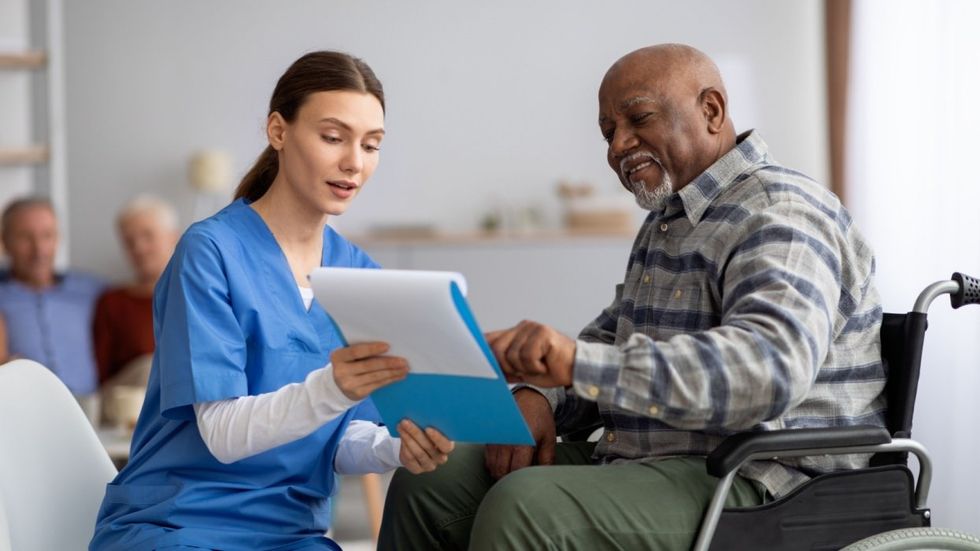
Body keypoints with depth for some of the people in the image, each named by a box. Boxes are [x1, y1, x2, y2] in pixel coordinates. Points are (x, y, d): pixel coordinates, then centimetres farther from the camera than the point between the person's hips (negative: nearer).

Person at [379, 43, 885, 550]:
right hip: (651, 465, 10)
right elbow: (611, 339, 26)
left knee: (522, 510, -30)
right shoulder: (668, 220, 20)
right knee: (430, 482, 0)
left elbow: (770, 366, -31)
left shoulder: (778, 217, -13)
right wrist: (539, 395, 1)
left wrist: (577, 361, -39)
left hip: (750, 485, -10)